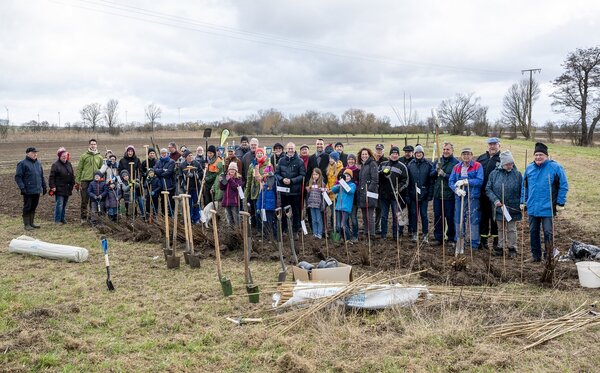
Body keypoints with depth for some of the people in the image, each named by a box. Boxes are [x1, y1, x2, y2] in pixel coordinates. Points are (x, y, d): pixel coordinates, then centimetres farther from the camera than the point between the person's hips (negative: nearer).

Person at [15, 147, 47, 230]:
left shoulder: (38, 163, 14)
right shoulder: (22, 164, -7)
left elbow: (42, 176, 21)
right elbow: (18, 177, -10)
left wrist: (44, 186, 18)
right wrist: (22, 188, -17)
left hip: (37, 190, 6)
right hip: (28, 191, -6)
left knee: (33, 207, 13)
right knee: (27, 207, 0)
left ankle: (31, 223, 23)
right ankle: (26, 224, 7)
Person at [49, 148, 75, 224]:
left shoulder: (69, 164, 12)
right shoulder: (55, 165, -8)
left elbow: (72, 175, 21)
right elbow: (52, 177, -10)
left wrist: (73, 184, 17)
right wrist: (52, 186, -15)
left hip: (67, 189, 6)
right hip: (59, 189, -6)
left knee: (64, 205, 13)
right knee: (59, 204, -8)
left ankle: (62, 219, 22)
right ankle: (57, 220, -1)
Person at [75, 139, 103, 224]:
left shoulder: (99, 157, 12)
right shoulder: (84, 156, 3)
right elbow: (79, 169, 2)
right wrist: (77, 182, -4)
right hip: (85, 181, -2)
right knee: (84, 200, 0)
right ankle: (84, 217, 5)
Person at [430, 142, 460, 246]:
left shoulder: (456, 163, -6)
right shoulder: (437, 161, 11)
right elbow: (431, 175, 8)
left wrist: (444, 174, -20)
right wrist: (436, 170, -10)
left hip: (449, 195, -5)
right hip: (437, 194, 5)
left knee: (450, 217, 3)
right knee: (437, 216, 9)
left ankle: (451, 238, 16)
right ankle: (438, 238, 18)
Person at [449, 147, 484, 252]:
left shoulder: (478, 166, -1)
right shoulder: (456, 167, 11)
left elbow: (480, 181, -12)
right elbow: (450, 181, 4)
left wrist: (465, 182, -15)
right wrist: (456, 189, -15)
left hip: (473, 197, -4)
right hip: (459, 197, 4)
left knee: (474, 220, -1)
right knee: (459, 220, 9)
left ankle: (474, 244, 7)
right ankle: (459, 243, 20)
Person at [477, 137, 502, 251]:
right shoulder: (481, 158, 13)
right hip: (482, 194, 5)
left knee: (495, 217, 1)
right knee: (483, 216, 11)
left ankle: (496, 240, 10)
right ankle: (483, 239, 20)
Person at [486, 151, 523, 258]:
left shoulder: (517, 174, -3)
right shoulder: (494, 174, -1)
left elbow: (521, 191, 2)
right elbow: (488, 189, 0)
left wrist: (521, 204, -4)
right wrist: (495, 200, -11)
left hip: (513, 208, -1)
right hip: (499, 208, 1)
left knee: (511, 229, 7)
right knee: (501, 229, 12)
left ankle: (512, 248, 17)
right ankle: (500, 247, 21)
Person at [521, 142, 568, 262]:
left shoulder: (555, 167, -8)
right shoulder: (529, 168, 6)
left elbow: (563, 186, -6)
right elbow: (524, 186, 15)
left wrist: (560, 203, -9)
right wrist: (523, 201, 10)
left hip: (547, 208, -5)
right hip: (532, 207, 5)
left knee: (548, 232, 0)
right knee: (533, 232, 12)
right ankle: (535, 255, 25)